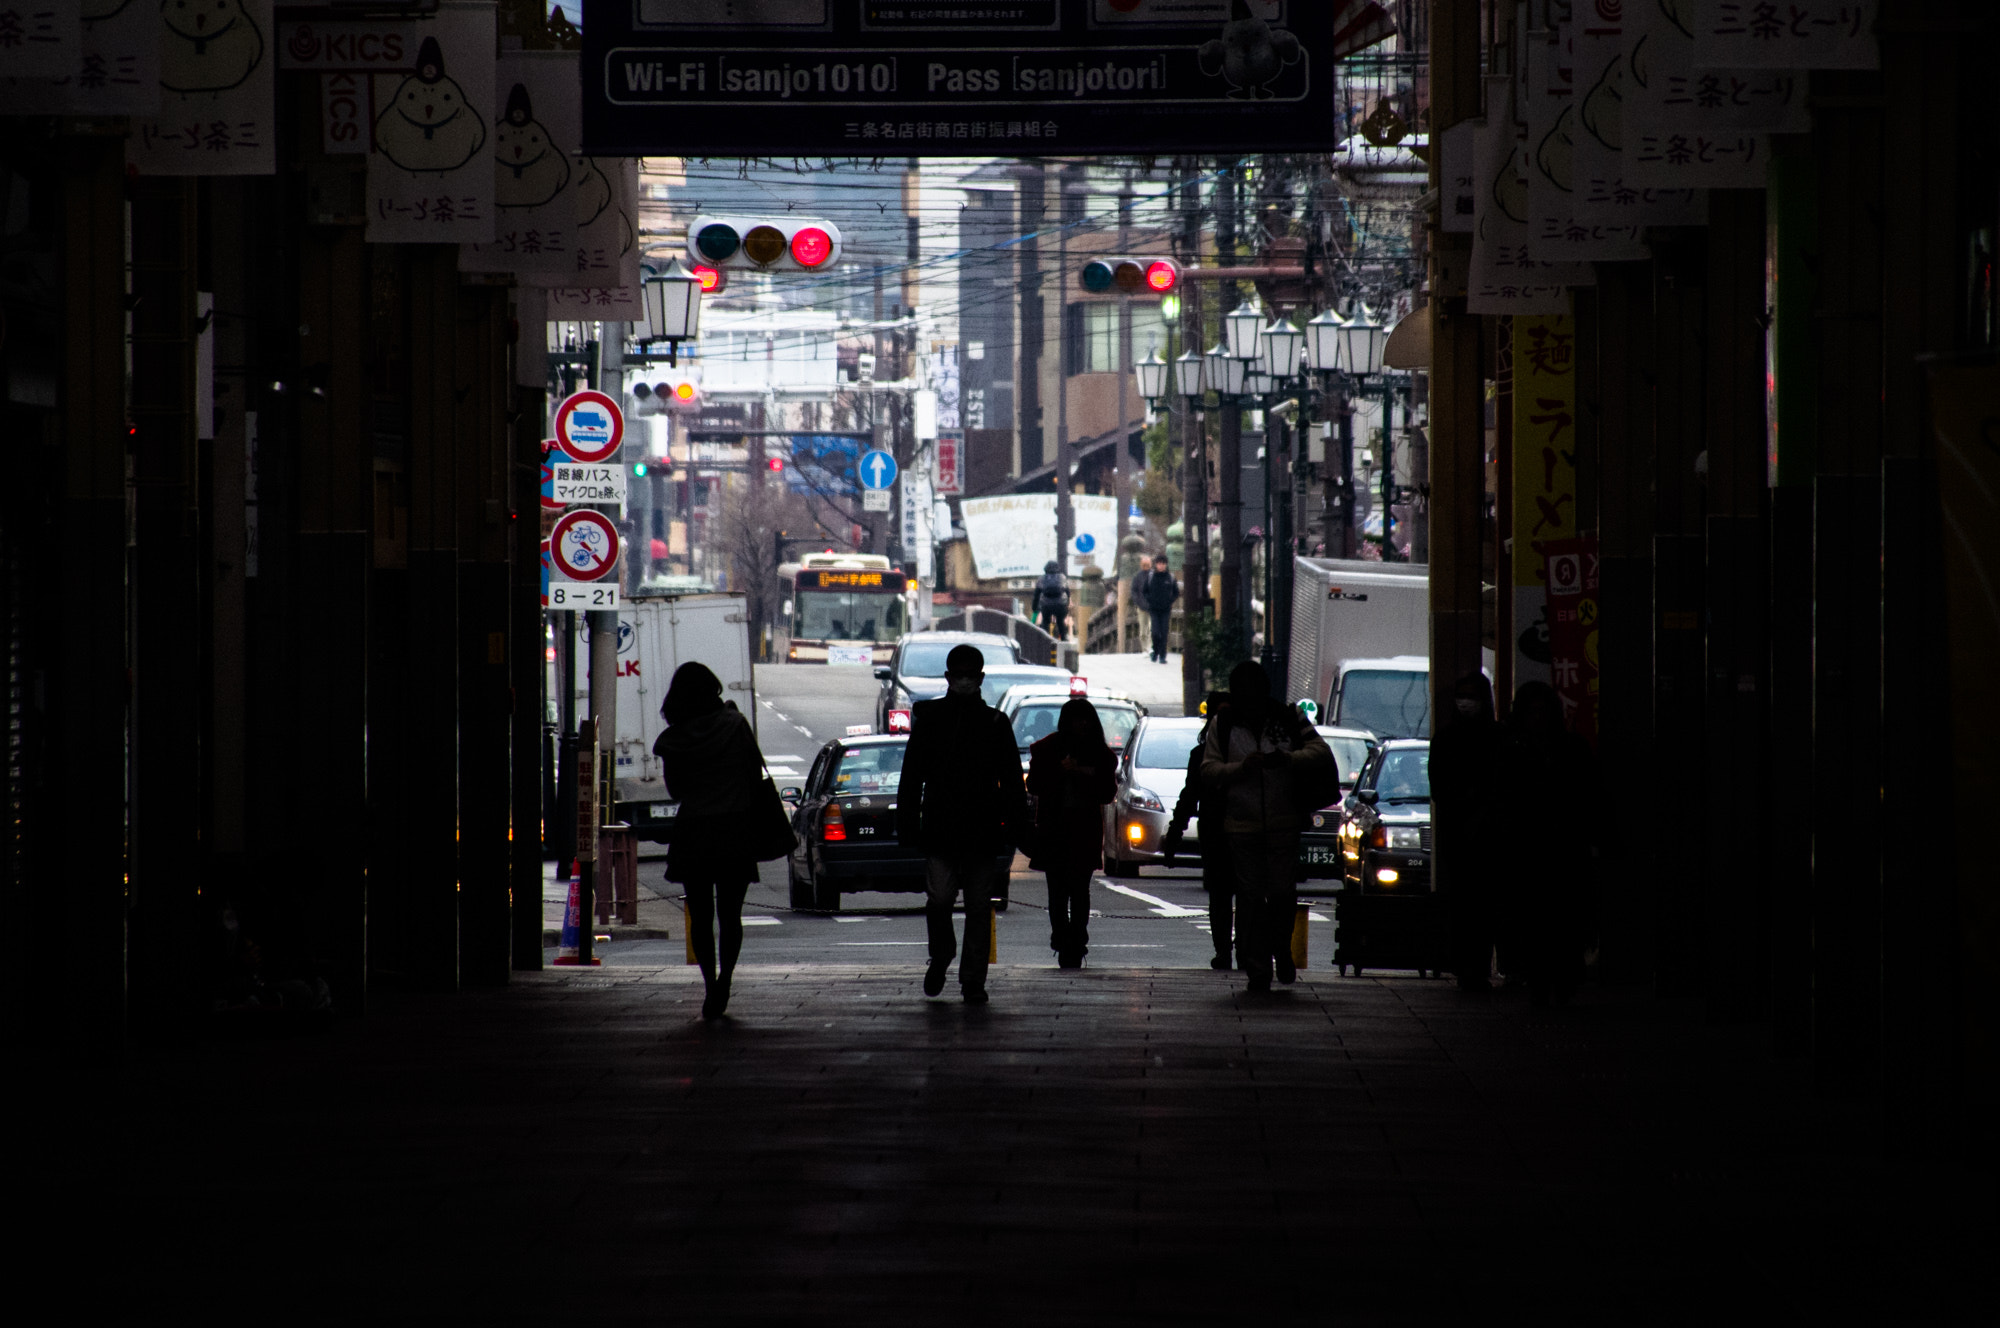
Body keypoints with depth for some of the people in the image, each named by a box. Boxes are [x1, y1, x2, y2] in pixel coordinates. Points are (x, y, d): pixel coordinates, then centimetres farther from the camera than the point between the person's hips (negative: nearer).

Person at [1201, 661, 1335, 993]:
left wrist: (1290, 759, -18)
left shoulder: (1289, 720, 6)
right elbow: (1208, 770, 3)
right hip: (1241, 825, 1)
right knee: (1251, 898, -1)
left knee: (1283, 893, -5)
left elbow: (1322, 751, 0)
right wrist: (1242, 767, -15)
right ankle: (1257, 969, 4)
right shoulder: (1222, 727, 8)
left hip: (1283, 824, -1)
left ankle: (1282, 952, 21)